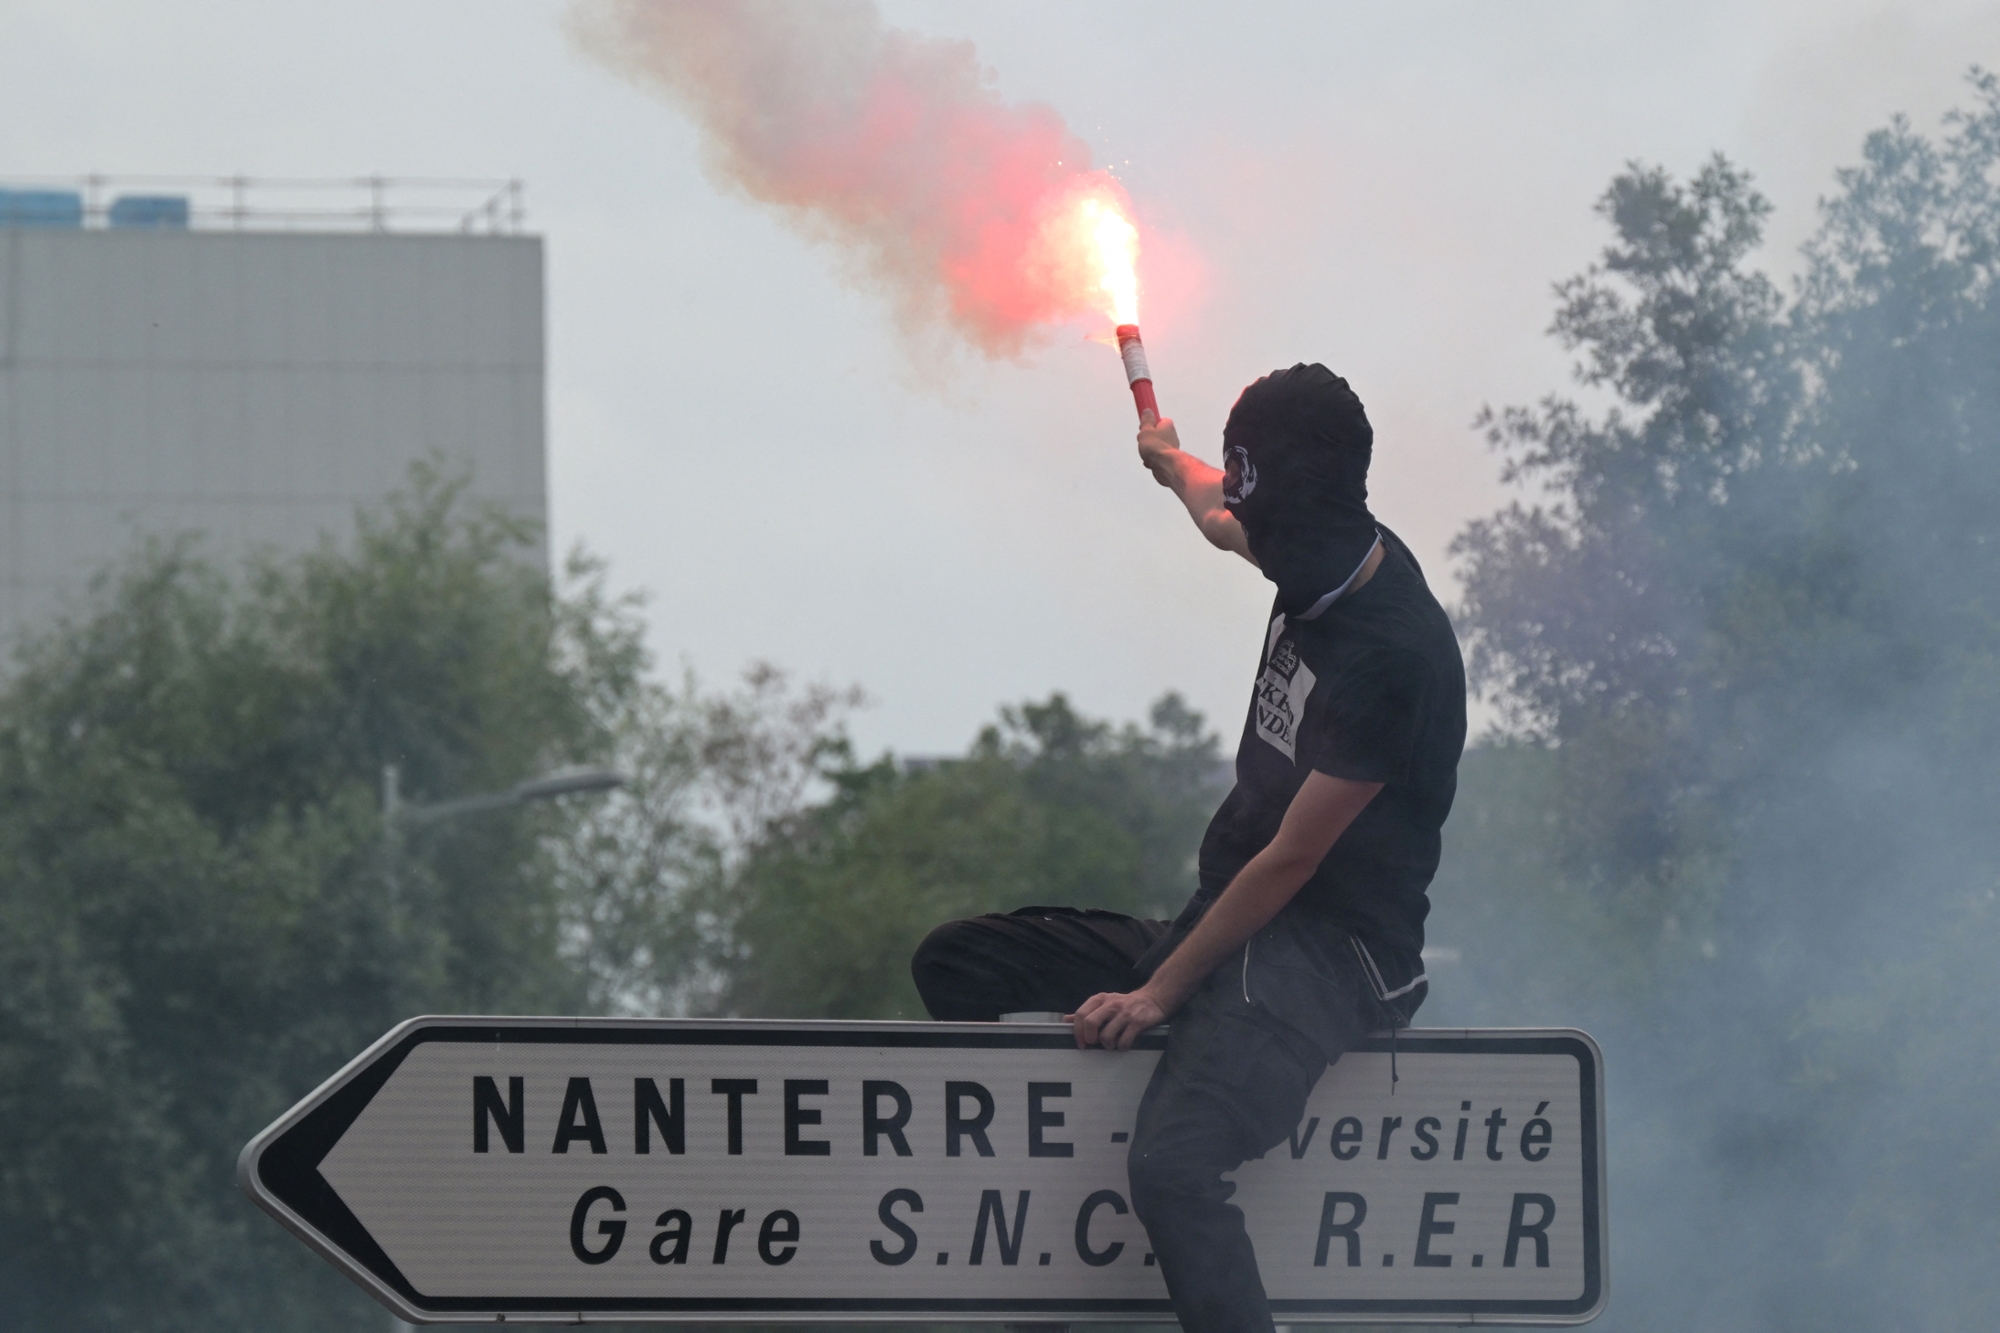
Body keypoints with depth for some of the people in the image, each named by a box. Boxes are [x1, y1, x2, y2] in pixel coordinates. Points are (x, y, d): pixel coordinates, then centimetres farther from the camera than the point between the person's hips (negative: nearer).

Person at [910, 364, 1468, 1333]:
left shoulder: (1395, 655, -23)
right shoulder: (1326, 560, 5)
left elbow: (1290, 861, -19)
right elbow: (1225, 522, 34)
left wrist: (1158, 990, -15)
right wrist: (1175, 465, 54)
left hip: (1330, 958, -10)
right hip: (1231, 925, 10)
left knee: (1173, 1167, -36)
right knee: (956, 965, 8)